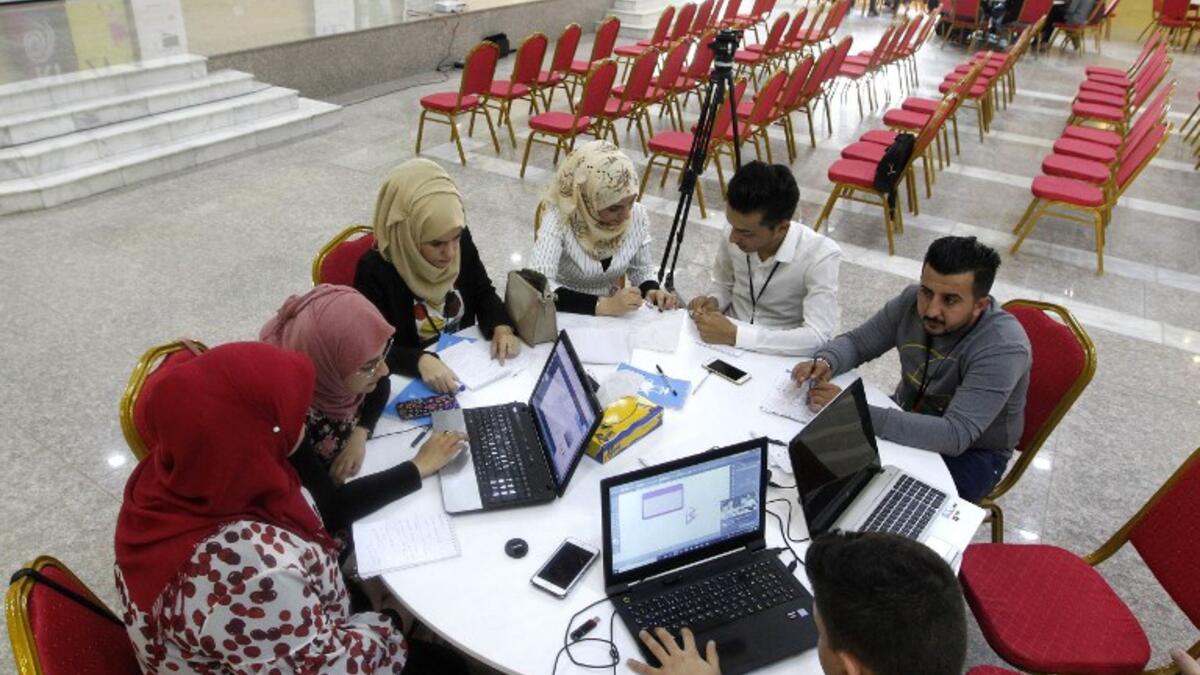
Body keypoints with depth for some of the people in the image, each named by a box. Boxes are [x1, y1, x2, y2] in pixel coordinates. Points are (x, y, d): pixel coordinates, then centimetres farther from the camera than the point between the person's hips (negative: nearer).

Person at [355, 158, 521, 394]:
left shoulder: (461, 241, -11)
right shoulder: (374, 270, -23)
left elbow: (483, 293, 4)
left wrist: (501, 327, -15)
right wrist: (420, 361, -37)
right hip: (409, 378, -3)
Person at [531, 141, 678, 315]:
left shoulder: (638, 216, -8)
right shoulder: (559, 220, -22)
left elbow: (642, 269, 7)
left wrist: (652, 291, -13)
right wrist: (604, 305, -37)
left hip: (613, 315, 3)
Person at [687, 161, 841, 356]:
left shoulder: (820, 256, -22)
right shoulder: (737, 234, -9)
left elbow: (817, 338, -28)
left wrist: (734, 335, -31)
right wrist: (713, 302, -12)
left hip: (777, 357, -3)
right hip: (726, 342, 3)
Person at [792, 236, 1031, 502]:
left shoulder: (1003, 348, -31)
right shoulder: (912, 301, -14)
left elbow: (955, 436, -39)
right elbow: (855, 342, -1)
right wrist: (825, 362, -27)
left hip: (971, 451, -5)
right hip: (907, 417, 5)